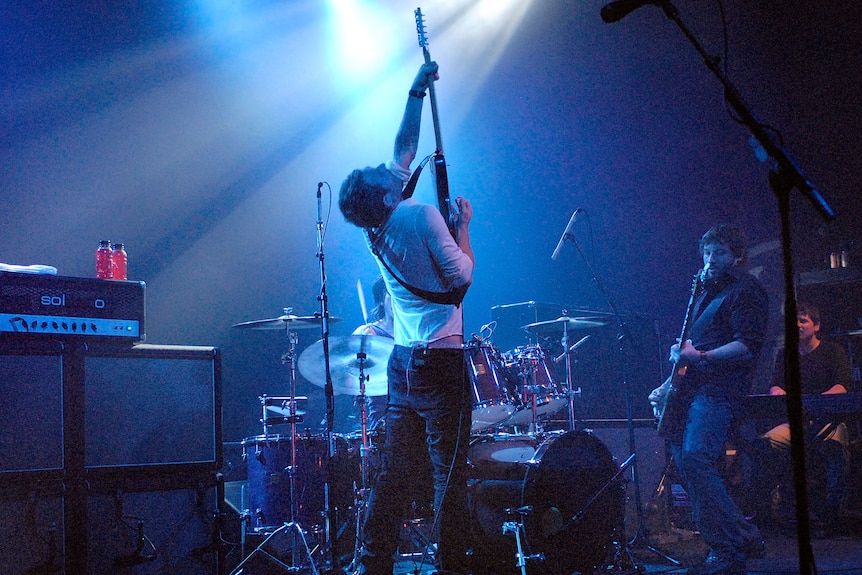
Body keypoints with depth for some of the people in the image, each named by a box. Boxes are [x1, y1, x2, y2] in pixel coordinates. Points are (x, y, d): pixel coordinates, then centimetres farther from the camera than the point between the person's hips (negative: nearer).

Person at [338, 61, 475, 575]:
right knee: (450, 475, -4)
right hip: (440, 360, -8)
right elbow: (462, 276, -11)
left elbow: (405, 146, 22)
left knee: (396, 472, 9)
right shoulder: (421, 214, -12)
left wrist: (418, 91, 25)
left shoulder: (377, 228, 12)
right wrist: (463, 224, 1)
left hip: (402, 361, 8)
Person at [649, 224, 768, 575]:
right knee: (685, 462, 6)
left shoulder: (745, 291, -3)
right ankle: (743, 536, 15)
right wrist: (669, 385, 18)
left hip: (718, 391, -9)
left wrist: (700, 357, -23)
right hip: (691, 389, 9)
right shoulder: (708, 292, 24)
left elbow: (748, 346, -14)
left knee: (695, 459, -22)